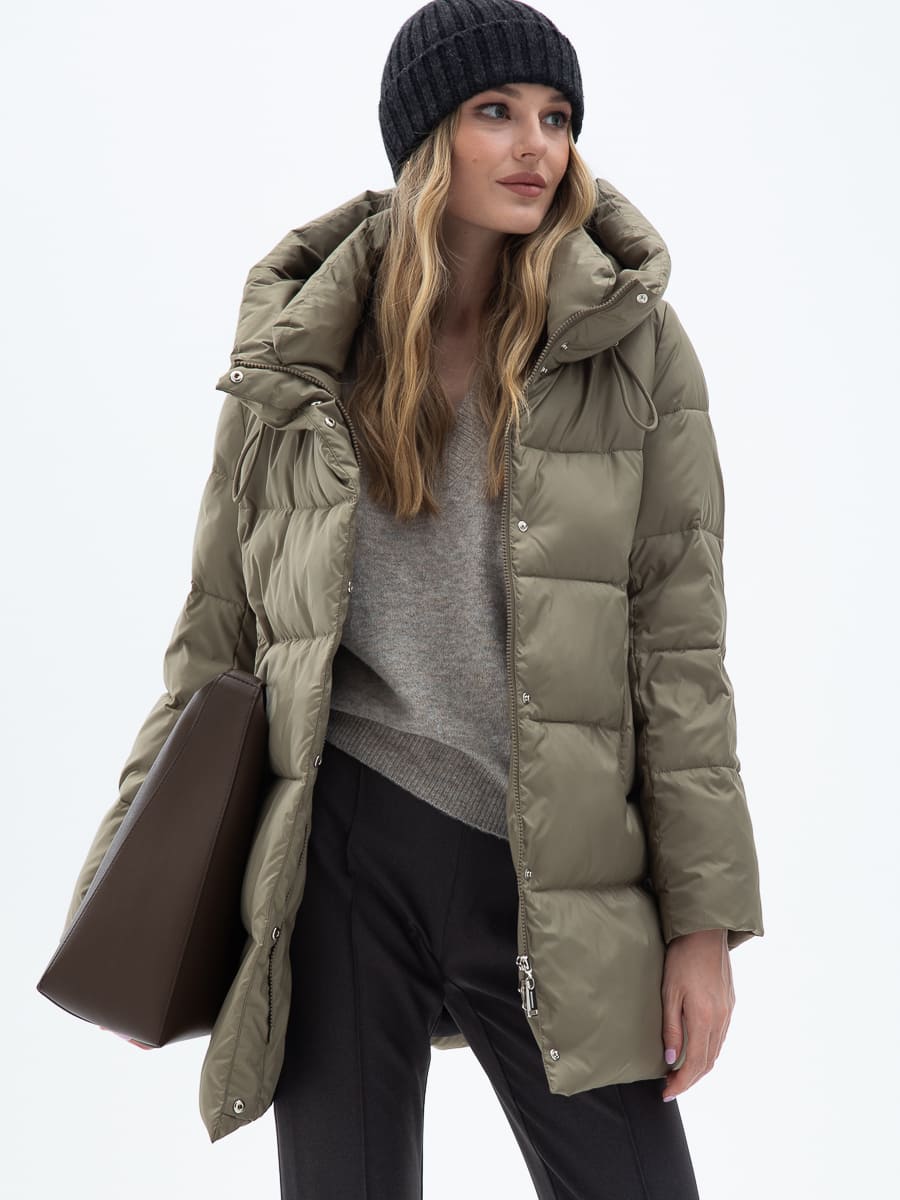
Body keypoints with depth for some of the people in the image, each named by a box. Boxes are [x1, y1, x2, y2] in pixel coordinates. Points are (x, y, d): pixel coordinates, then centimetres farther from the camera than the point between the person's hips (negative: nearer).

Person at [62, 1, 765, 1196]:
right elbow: (218, 632, 9)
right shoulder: (301, 358, 4)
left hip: (554, 873, 0)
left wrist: (704, 918, -4)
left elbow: (679, 640, 0)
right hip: (341, 847, 1)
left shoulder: (633, 347, 1)